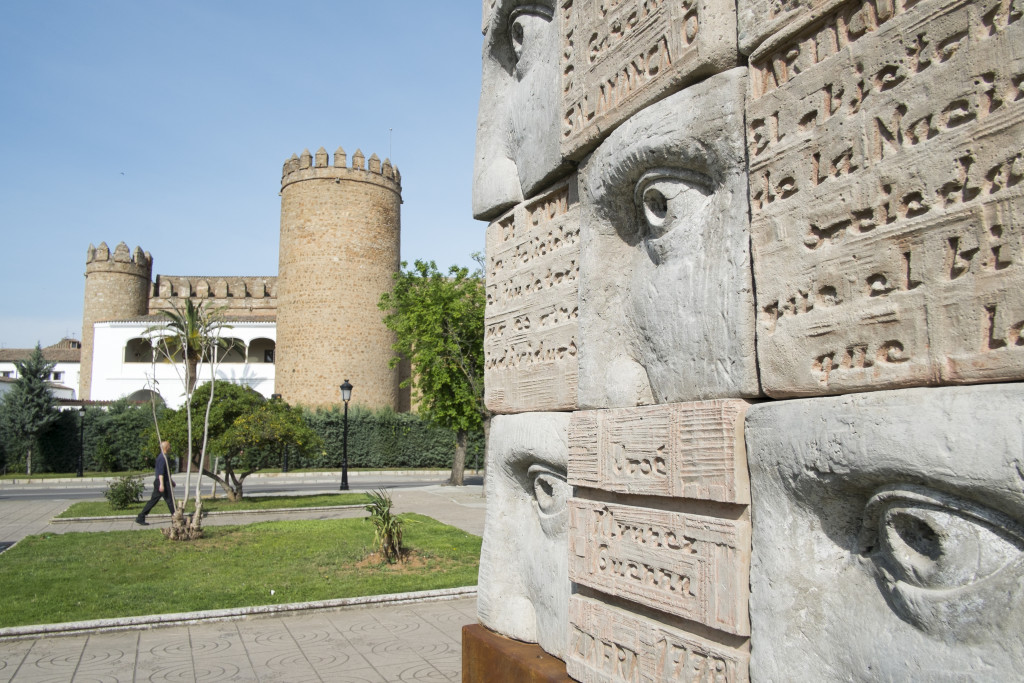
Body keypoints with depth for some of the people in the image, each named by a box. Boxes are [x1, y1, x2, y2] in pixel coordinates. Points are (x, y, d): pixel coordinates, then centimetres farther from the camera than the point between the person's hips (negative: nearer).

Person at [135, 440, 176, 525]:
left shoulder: (162, 457, 17)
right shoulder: (163, 457, -15)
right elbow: (161, 472, -23)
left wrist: (171, 480, 34)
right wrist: (161, 484, -28)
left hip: (159, 482, 10)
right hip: (163, 482, -10)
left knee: (153, 500, 8)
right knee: (170, 499, -1)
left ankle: (140, 518, 6)